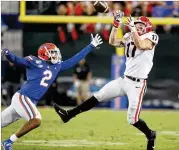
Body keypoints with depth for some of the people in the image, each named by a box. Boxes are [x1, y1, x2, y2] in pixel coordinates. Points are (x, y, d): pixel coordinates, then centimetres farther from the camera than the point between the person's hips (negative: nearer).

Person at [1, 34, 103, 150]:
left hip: (31, 102, 8)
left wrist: (91, 46, 22)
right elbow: (18, 61, -17)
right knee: (36, 120, -23)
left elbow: (73, 60, 20)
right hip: (22, 97, -8)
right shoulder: (35, 62, -7)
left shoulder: (56, 67, 14)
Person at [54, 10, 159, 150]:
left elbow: (141, 45, -28)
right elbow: (112, 42, 7)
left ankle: (150, 135, 21)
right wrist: (117, 23, 0)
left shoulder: (151, 37, -8)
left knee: (133, 120, -6)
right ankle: (69, 114, 6)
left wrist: (133, 28, -32)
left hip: (137, 84, -6)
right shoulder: (129, 37, 12)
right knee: (98, 96, 2)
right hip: (124, 80, 6)